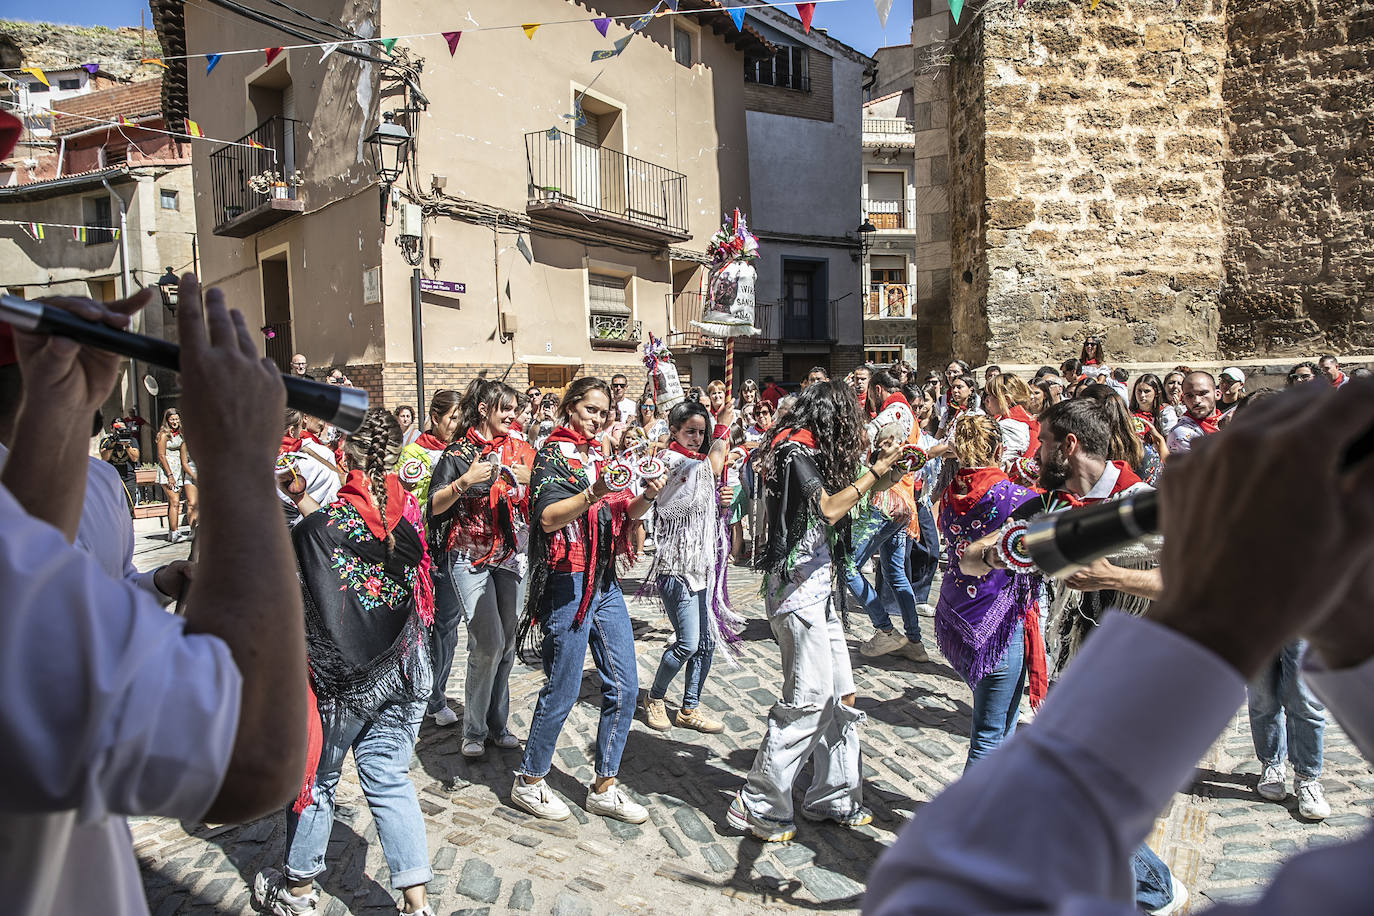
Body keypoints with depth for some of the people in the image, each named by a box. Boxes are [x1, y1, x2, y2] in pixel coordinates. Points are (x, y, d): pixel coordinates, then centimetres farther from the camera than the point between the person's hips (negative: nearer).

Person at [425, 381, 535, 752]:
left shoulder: (520, 448, 9)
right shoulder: (458, 453, -2)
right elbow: (434, 506, -7)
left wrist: (529, 480, -10)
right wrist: (466, 481, -21)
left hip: (512, 555, 4)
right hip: (469, 556, -4)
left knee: (506, 642, 6)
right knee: (488, 643, -11)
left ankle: (496, 723, 22)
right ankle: (474, 729, 7)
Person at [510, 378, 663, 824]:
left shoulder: (600, 455, 15)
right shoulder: (554, 454, -7)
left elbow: (626, 514, 12)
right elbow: (548, 518, -20)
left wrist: (647, 495, -8)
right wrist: (593, 494, -34)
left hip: (605, 582, 8)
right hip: (568, 582, -7)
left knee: (623, 686, 7)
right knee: (563, 689, 1)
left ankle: (603, 788, 20)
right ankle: (528, 782, 22)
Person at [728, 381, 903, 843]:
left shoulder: (809, 453, 17)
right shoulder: (794, 451, -12)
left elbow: (835, 503, 16)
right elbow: (829, 509, -20)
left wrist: (870, 462, 14)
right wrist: (875, 470, -13)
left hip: (818, 587, 10)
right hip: (797, 585, -10)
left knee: (840, 694, 11)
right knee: (809, 694, -10)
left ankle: (834, 797, 23)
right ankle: (757, 806, 0)